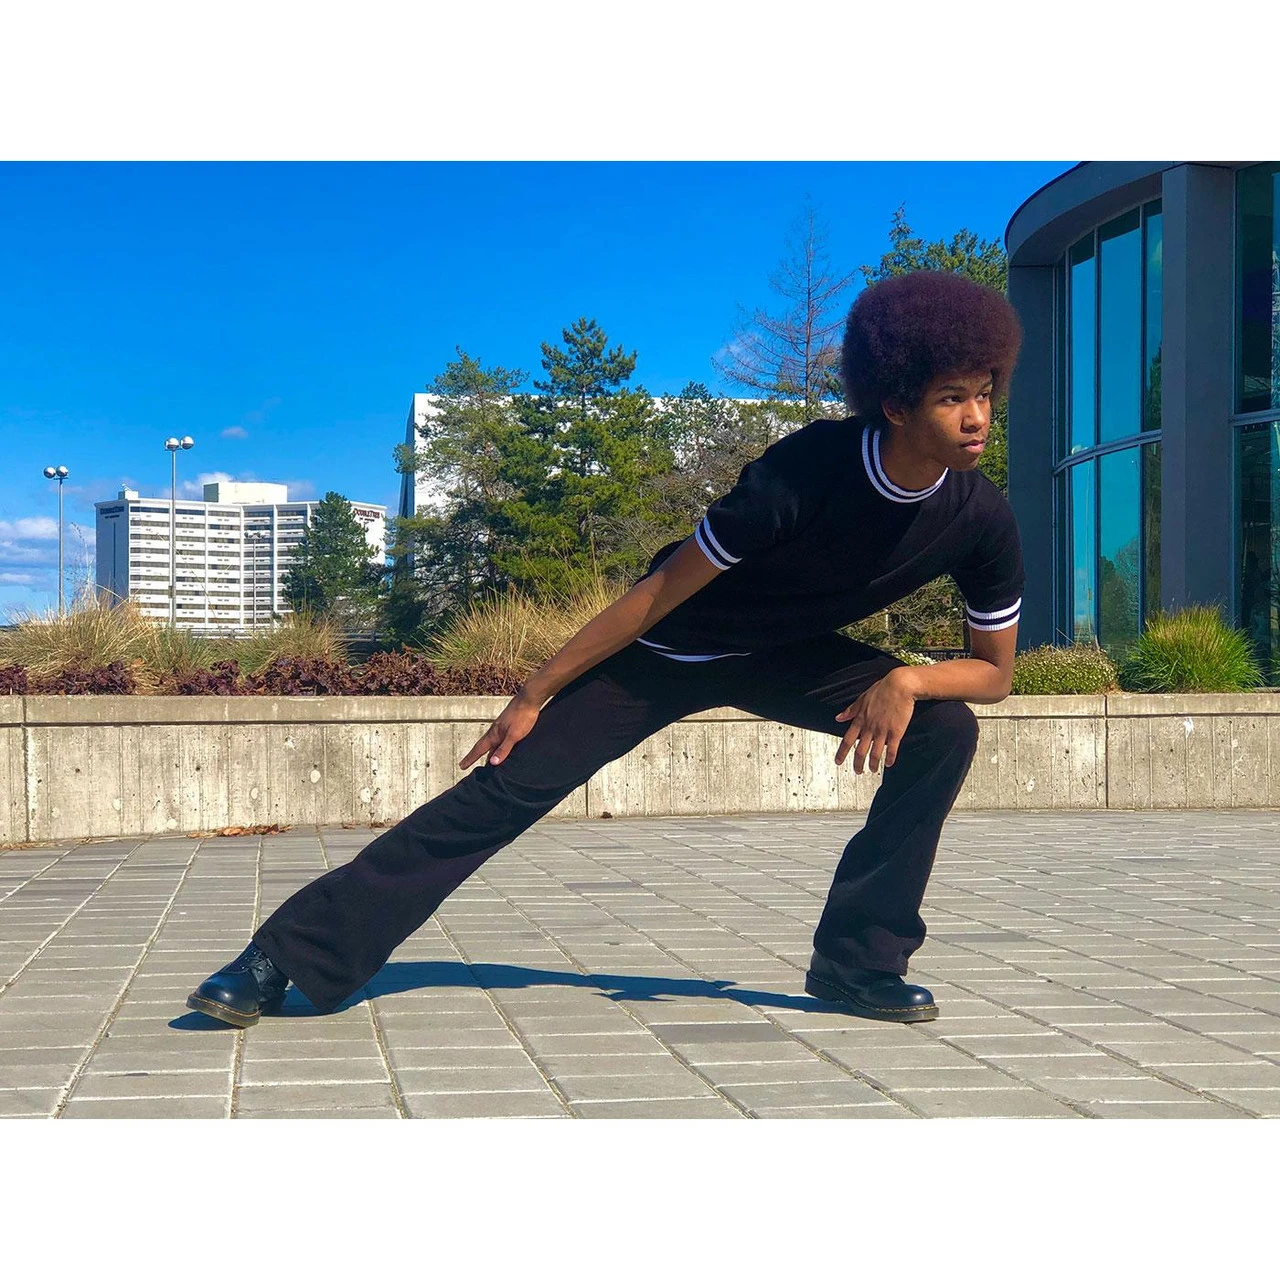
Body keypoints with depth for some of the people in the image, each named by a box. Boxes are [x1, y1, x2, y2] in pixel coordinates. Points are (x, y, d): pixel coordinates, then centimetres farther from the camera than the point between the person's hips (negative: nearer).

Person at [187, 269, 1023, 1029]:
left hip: (783, 656, 4)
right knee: (506, 787, -14)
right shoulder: (809, 469, -32)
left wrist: (904, 681, -28)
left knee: (943, 730, -17)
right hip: (667, 651, -4)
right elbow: (661, 591, -25)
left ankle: (860, 961, -5)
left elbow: (994, 671, -6)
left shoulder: (981, 520, -19)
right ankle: (286, 958, -11)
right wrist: (532, 698, -21)